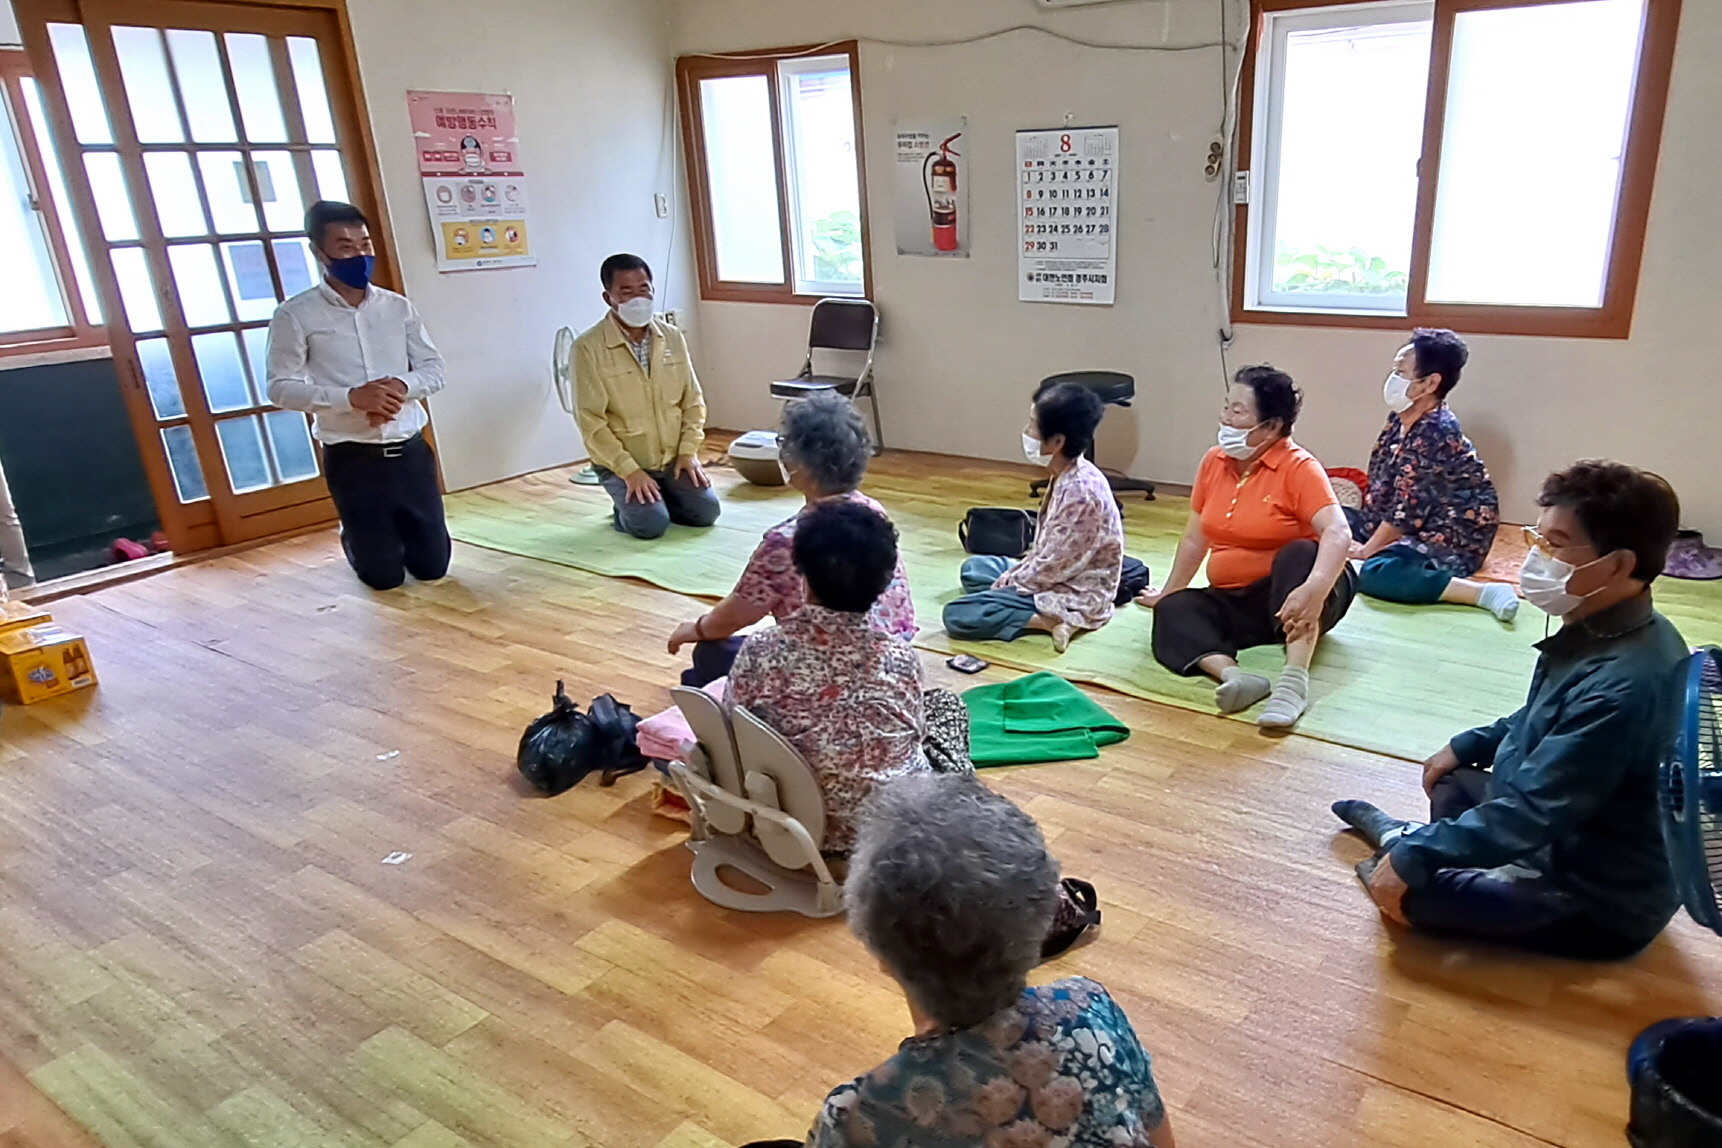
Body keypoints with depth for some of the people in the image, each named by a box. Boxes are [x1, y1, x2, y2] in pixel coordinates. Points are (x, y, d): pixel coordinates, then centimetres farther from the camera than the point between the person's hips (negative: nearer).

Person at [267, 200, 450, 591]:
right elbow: (282, 388, -9)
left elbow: (433, 368, 6)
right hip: (352, 459, -3)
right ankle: (355, 541, 41)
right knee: (383, 576, 6)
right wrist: (351, 397, -23)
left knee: (432, 566, 11)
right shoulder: (295, 316, -7)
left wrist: (401, 386, -16)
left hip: (411, 450, 4)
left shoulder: (397, 306, 5)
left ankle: (394, 535, 45)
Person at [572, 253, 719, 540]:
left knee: (706, 511, -9)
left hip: (674, 458, 5)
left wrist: (688, 451, -6)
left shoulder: (672, 337, 1)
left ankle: (656, 498, 21)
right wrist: (630, 470, -20)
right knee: (651, 524, -22)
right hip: (622, 463, -4)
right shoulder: (589, 348, -14)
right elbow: (591, 421, -15)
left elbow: (693, 400, 6)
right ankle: (627, 507, 13)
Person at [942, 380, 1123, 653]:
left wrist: (1008, 584, -9)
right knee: (974, 568, 27)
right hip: (1059, 576, 10)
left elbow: (1052, 567, -22)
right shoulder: (1067, 475, 2)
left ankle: (1055, 620, -14)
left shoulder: (1079, 492, -28)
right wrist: (1014, 574, 6)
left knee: (957, 614, -18)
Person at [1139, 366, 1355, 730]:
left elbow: (1338, 533, -29)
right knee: (1173, 611, -21)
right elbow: (1194, 539, 14)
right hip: (1235, 603, 5)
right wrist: (1168, 592, 21)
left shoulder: (1299, 468, -13)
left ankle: (1294, 681, -47)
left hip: (1290, 594, -5)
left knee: (1299, 552, -36)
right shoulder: (1214, 462, 4)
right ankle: (1232, 675, -45)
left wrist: (1313, 589, -46)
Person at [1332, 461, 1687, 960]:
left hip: (1597, 900, -9)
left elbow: (1532, 814, -31)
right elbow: (1543, 723, 18)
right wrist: (1466, 746, 14)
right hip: (1569, 838, 10)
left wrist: (1413, 859, -24)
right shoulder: (1604, 633, -3)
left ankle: (1405, 843, 11)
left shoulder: (1622, 685, -34)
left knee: (1404, 887, -17)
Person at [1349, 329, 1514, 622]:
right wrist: (1363, 529, 3)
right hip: (1408, 529, 9)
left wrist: (1366, 550, -14)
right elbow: (1381, 483, 9)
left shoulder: (1435, 433, -25)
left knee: (1375, 574, -36)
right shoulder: (1399, 418, 2)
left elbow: (1408, 509, -23)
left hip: (1452, 541, -9)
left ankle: (1484, 593, -30)